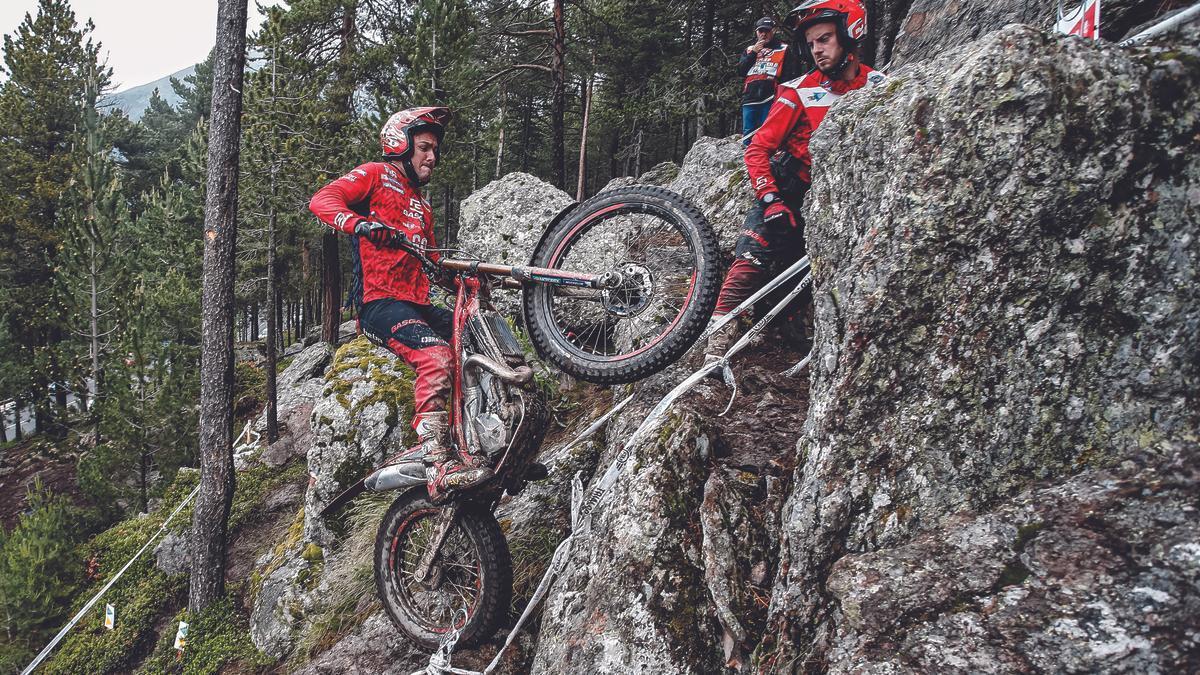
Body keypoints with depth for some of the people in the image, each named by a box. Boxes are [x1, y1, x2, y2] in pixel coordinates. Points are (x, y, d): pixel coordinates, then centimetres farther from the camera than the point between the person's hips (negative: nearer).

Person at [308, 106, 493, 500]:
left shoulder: (421, 205, 32)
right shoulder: (376, 175, 7)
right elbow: (321, 201, -10)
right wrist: (359, 223, -31)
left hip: (419, 304, 8)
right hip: (380, 302, -8)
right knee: (437, 355, -33)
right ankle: (438, 463, -37)